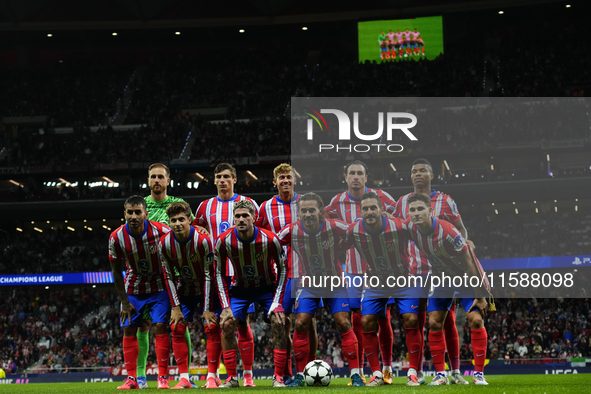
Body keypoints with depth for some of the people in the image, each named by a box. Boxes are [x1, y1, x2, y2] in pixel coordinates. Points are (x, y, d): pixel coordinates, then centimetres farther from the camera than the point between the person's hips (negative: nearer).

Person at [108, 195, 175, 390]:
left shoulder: (161, 231, -23)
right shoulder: (116, 237, -17)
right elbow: (116, 271, -5)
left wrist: (174, 291, -9)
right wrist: (124, 301, -5)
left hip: (158, 287, -2)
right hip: (133, 288, 2)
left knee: (160, 326, -12)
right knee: (129, 329, -1)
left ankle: (163, 377, -7)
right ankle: (131, 378, 5)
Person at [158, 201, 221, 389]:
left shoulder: (202, 241, -26)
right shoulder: (164, 243, -15)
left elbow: (208, 275, -21)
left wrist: (208, 308, -20)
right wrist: (175, 307, -10)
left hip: (207, 289, -3)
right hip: (185, 290, 3)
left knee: (212, 327, -14)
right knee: (177, 328, -7)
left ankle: (212, 376, -6)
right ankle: (184, 378, -3)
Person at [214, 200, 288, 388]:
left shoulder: (269, 239, -24)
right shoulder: (224, 241, -20)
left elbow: (282, 268, -10)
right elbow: (219, 273, -7)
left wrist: (277, 302, -16)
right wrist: (225, 305, -13)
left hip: (268, 287, -1)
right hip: (240, 289, 1)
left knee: (279, 323, -18)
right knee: (226, 323, -14)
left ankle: (278, 377, -10)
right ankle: (232, 378, -4)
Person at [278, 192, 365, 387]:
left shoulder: (334, 227, -24)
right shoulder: (292, 231, -19)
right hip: (308, 284, 1)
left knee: (343, 324, -10)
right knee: (300, 324, -10)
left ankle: (356, 374, -3)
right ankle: (300, 375, 2)